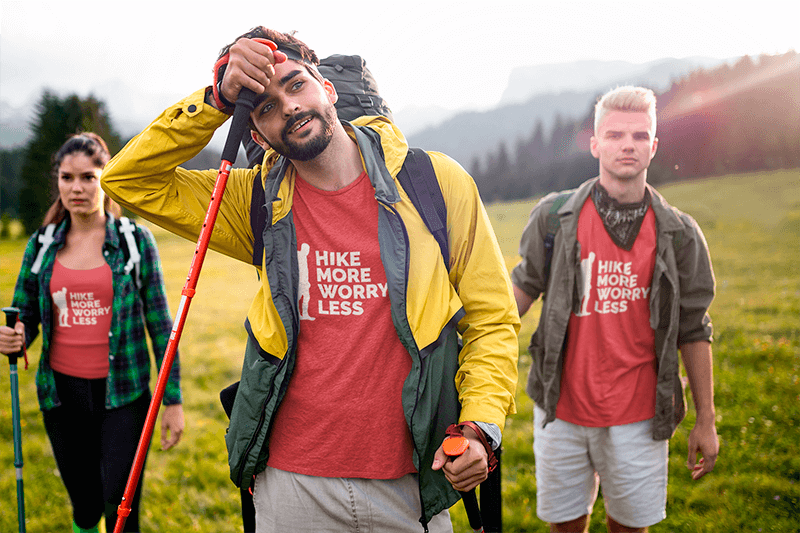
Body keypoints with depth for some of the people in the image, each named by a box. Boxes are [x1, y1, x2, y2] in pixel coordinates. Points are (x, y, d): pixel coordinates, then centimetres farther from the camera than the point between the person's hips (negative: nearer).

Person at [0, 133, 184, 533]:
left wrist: (172, 399, -4)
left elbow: (159, 323, -2)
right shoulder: (42, 245, 4)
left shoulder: (135, 240, -3)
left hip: (122, 394, -3)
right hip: (62, 392, 3)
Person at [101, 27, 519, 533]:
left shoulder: (437, 182, -3)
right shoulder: (261, 204, 2)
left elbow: (491, 319, 1)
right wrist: (218, 100, -11)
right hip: (293, 485, 2)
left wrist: (480, 426, -12)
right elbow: (127, 179, -1)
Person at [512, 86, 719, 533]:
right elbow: (526, 287, 9)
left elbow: (694, 331, 2)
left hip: (638, 417, 0)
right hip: (562, 410, 0)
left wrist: (706, 422, 4)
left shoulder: (679, 234, -2)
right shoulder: (555, 217, -3)